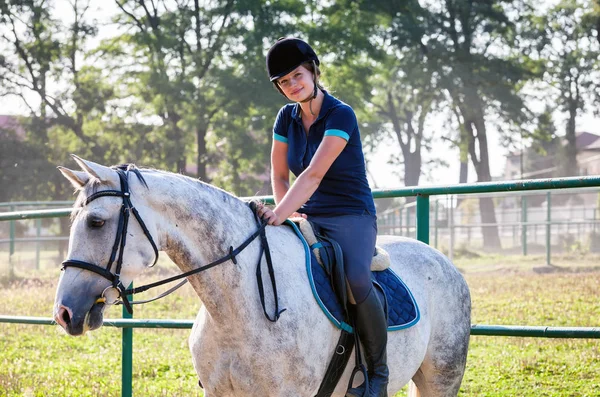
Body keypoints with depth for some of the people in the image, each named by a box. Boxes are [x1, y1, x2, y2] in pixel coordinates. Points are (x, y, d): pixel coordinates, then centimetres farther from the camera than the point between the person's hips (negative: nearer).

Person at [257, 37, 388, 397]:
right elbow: (279, 175, 13)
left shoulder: (341, 116, -14)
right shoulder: (287, 118, 6)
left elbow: (314, 174, -24)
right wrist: (285, 213, -6)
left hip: (351, 216, -6)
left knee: (355, 279, -34)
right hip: (308, 218, 6)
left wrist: (280, 214, -33)